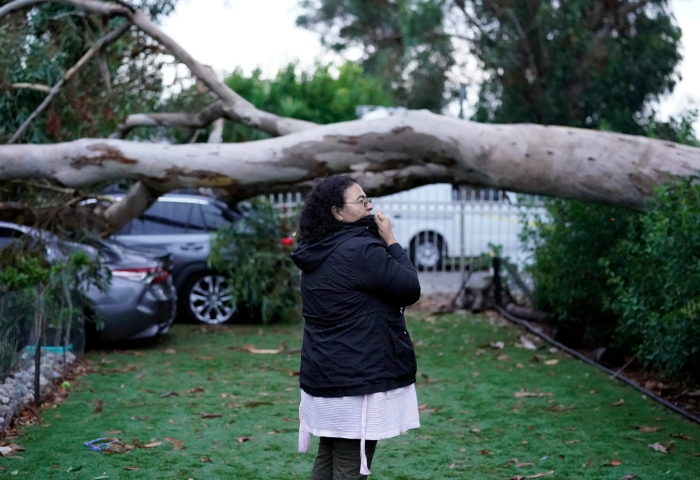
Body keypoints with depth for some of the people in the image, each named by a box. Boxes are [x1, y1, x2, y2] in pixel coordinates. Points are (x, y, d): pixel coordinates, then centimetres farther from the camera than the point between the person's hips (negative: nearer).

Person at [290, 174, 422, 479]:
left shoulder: (317, 252, 8)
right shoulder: (360, 250, -19)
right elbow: (411, 289, -14)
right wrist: (391, 242, -5)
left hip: (325, 373, 9)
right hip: (359, 379, -9)